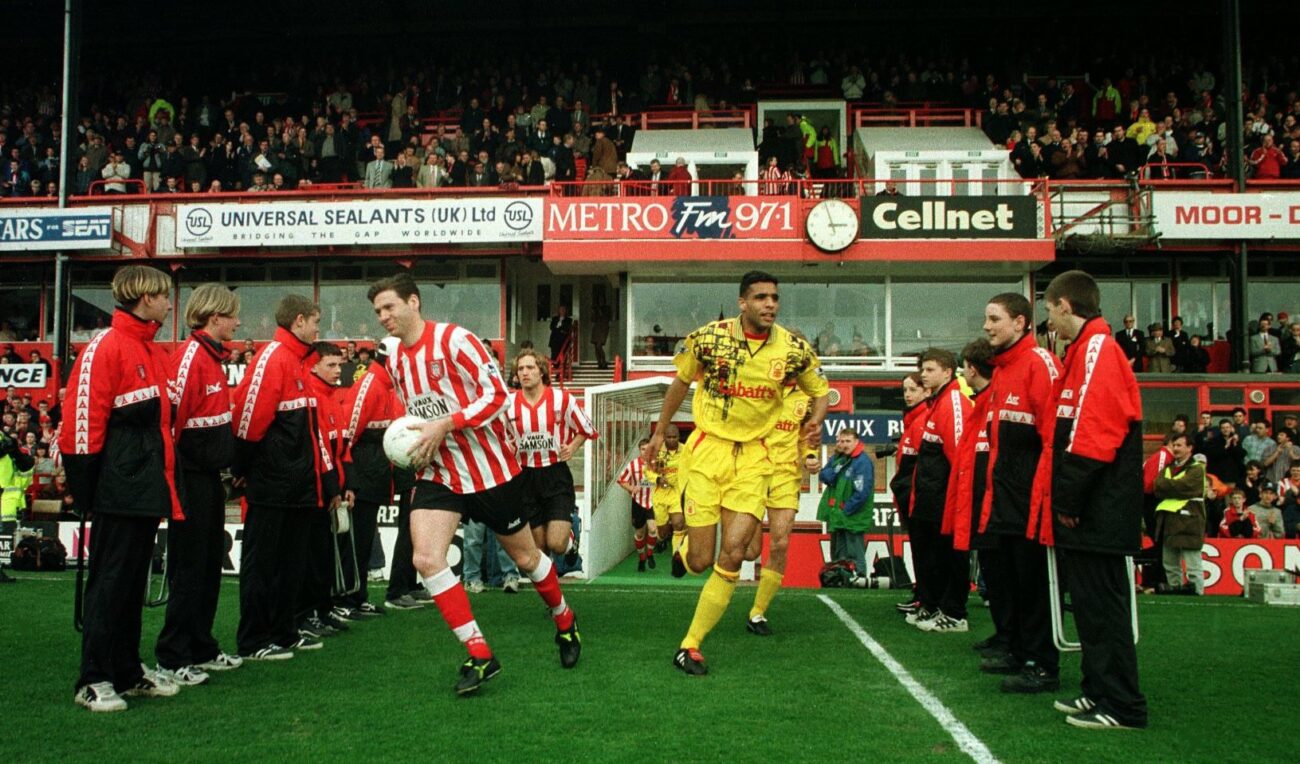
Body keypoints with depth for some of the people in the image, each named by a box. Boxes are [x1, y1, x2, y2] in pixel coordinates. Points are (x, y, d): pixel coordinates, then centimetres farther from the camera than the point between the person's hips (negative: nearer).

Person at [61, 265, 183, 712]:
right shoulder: (105, 348, -12)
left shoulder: (154, 352, 14)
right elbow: (83, 420, -15)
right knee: (110, 582, -1)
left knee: (134, 582, 14)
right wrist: (84, 489, -14)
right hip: (119, 489, -8)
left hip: (148, 489, 8)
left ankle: (128, 672, 23)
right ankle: (94, 682, 9)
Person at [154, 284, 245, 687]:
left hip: (210, 473, 9)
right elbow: (173, 414, -20)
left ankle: (201, 649, 25)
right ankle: (171, 659, 7)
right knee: (189, 567, -3)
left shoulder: (212, 355, 14)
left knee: (210, 563, 14)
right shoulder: (189, 355, -15)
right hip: (191, 476, -9)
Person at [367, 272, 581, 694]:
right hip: (438, 473, 5)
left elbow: (497, 393, -20)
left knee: (524, 556, 9)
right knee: (425, 558, -15)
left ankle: (565, 621, 38)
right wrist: (414, 443, 0)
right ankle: (480, 655, -6)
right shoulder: (394, 363, 7)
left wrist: (444, 425, -26)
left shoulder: (454, 339, -15)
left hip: (490, 468, -5)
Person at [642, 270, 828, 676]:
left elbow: (819, 389, 13)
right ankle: (683, 547, 38)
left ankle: (690, 645, 4)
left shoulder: (793, 349, -3)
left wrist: (816, 420, -8)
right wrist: (659, 434, 15)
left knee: (732, 555, -10)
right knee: (700, 561, -2)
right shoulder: (708, 337, -7)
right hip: (709, 448, -1)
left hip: (753, 456, 1)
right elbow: (680, 383, 9)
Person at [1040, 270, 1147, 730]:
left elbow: (1093, 432, -22)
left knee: (1101, 604, -4)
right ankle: (1100, 692, 25)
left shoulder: (1097, 348, -14)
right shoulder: (1085, 350, 17)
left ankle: (1122, 707, 4)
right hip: (1088, 513, 10)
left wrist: (1069, 499, -19)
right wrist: (1064, 499, 16)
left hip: (1098, 513, -10)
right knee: (1092, 601, 15)